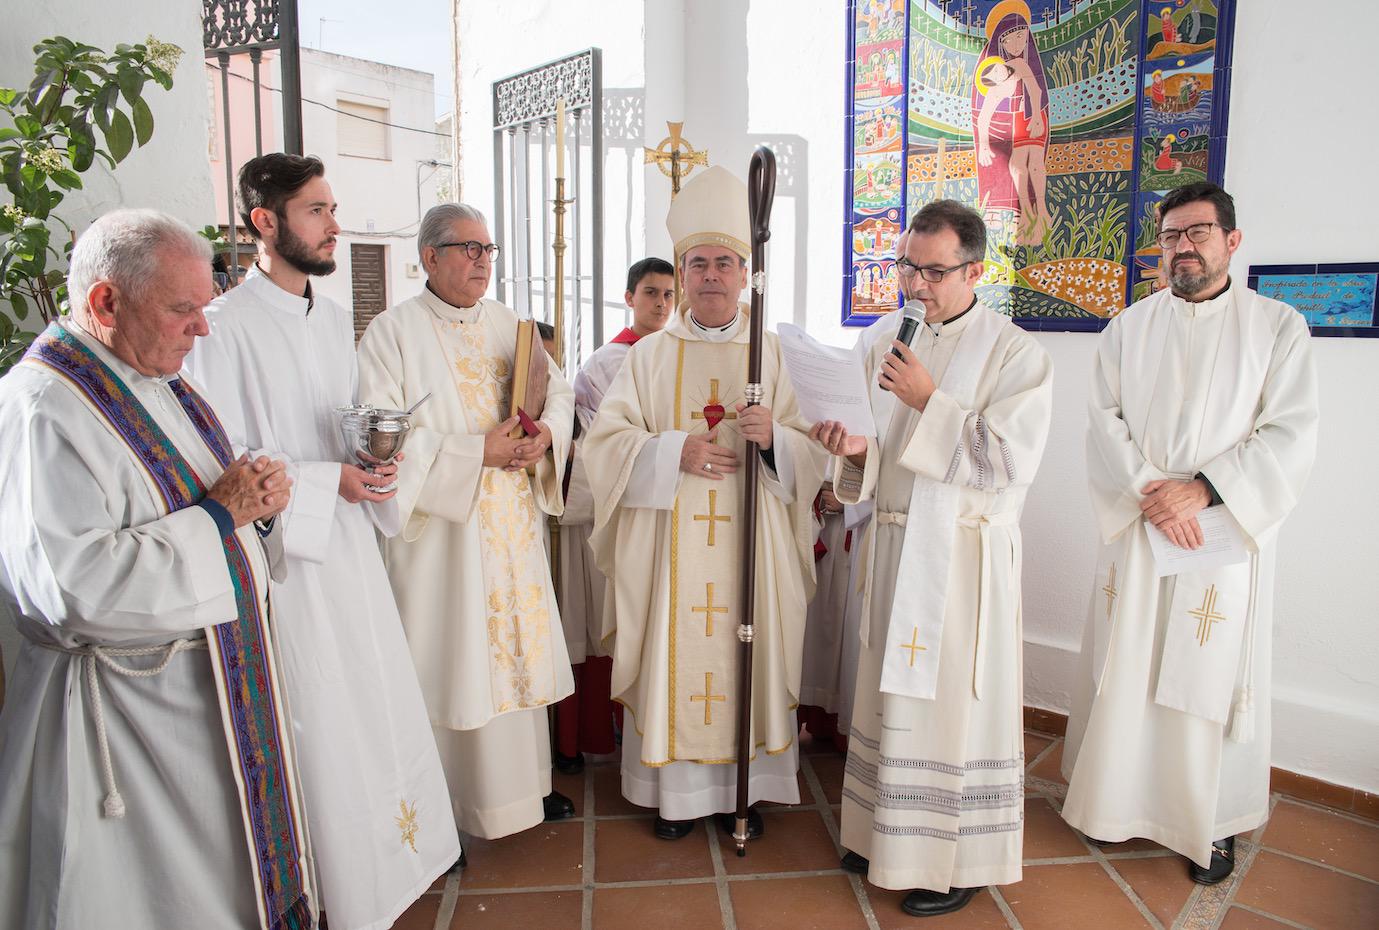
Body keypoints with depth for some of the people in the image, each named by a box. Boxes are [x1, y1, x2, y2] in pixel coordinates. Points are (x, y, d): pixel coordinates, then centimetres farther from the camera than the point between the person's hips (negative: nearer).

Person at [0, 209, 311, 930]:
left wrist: (260, 500, -4)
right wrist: (217, 513, -22)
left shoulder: (158, 384, 9)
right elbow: (70, 586, -30)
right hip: (126, 712, -8)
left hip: (221, 681, 8)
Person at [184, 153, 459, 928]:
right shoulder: (225, 327, -13)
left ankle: (394, 856, 33)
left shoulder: (335, 318, 10)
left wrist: (372, 459, -4)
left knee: (381, 700, 14)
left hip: (349, 540, 7)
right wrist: (328, 480, -18)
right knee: (321, 724, 4)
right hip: (285, 552, -7)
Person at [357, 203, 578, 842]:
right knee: (452, 661, 1)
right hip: (441, 530, -5)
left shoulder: (507, 323, 12)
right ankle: (447, 802, 16)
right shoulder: (393, 332, -6)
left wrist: (545, 434, -11)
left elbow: (558, 390, 12)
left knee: (519, 644, 12)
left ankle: (526, 781, 28)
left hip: (513, 526, 6)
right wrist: (477, 452, -19)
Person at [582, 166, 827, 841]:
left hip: (751, 539, 0)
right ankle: (676, 790, 21)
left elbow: (808, 454, 2)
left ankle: (742, 788, 24)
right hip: (670, 542, 0)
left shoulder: (772, 353, 6)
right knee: (674, 655, 3)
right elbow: (606, 441, -2)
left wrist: (773, 437, -20)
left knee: (748, 655, 5)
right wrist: (674, 450, -17)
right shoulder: (649, 355, 6)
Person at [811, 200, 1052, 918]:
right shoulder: (879, 340, 8)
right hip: (891, 543, 5)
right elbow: (871, 453, 10)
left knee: (955, 700, 3)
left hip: (964, 554, -5)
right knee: (889, 690, 14)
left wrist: (929, 399, -18)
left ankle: (958, 861, 21)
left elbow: (1010, 459, -18)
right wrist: (855, 450, -13)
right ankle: (885, 832, 33)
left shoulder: (1015, 353, -7)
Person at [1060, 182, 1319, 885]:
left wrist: (1201, 490, -17)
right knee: (1122, 670, 8)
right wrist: (1151, 495, -15)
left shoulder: (1278, 326, 2)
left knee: (1211, 680, 5)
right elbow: (1104, 422, -1)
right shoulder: (1129, 328, 8)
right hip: (1134, 531, 2)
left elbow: (1289, 438, -5)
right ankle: (1118, 802, 26)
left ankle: (1212, 823, 24)